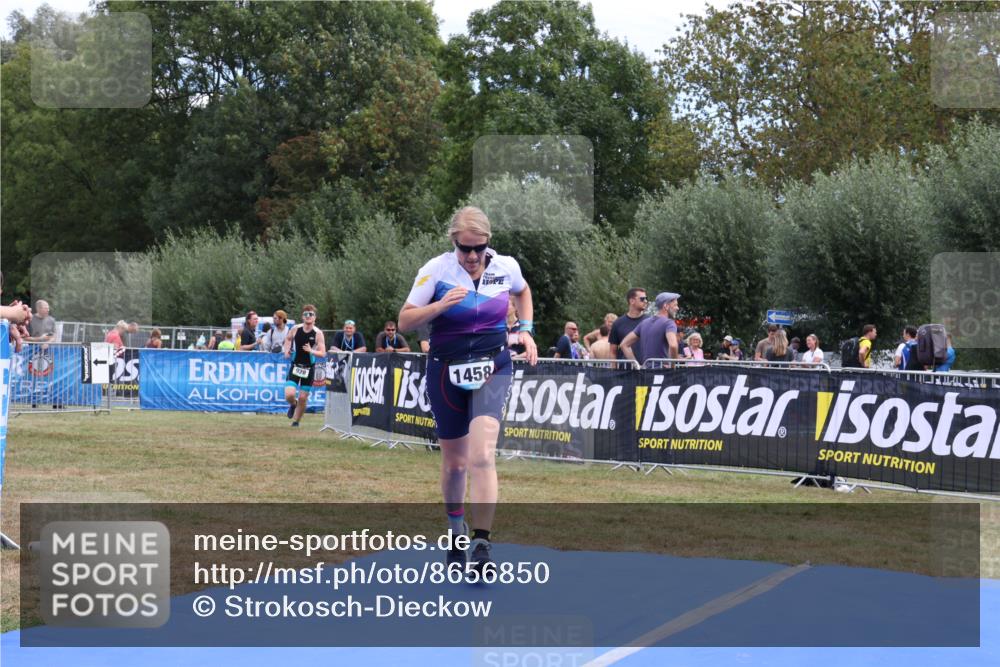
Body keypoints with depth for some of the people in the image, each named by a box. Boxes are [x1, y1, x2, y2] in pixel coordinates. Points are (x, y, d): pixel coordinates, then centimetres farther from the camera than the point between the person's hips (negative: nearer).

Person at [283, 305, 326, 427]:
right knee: (289, 395, -15)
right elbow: (287, 339, 16)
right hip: (295, 366, 1)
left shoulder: (318, 333, -12)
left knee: (303, 398, 4)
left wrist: (311, 351, -30)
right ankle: (293, 404, 22)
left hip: (309, 368, -1)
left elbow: (323, 353, -13)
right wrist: (286, 350, -1)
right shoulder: (295, 329, -6)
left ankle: (296, 421, 25)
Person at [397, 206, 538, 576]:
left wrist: (526, 329, 8)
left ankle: (481, 543, -24)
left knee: (481, 454, -21)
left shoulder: (506, 266, -3)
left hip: (493, 367, 0)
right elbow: (404, 321, -7)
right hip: (446, 369, 0)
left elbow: (522, 292, 22)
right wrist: (441, 305, -23)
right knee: (454, 462, 11)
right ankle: (456, 531, 37)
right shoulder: (436, 269, -9)